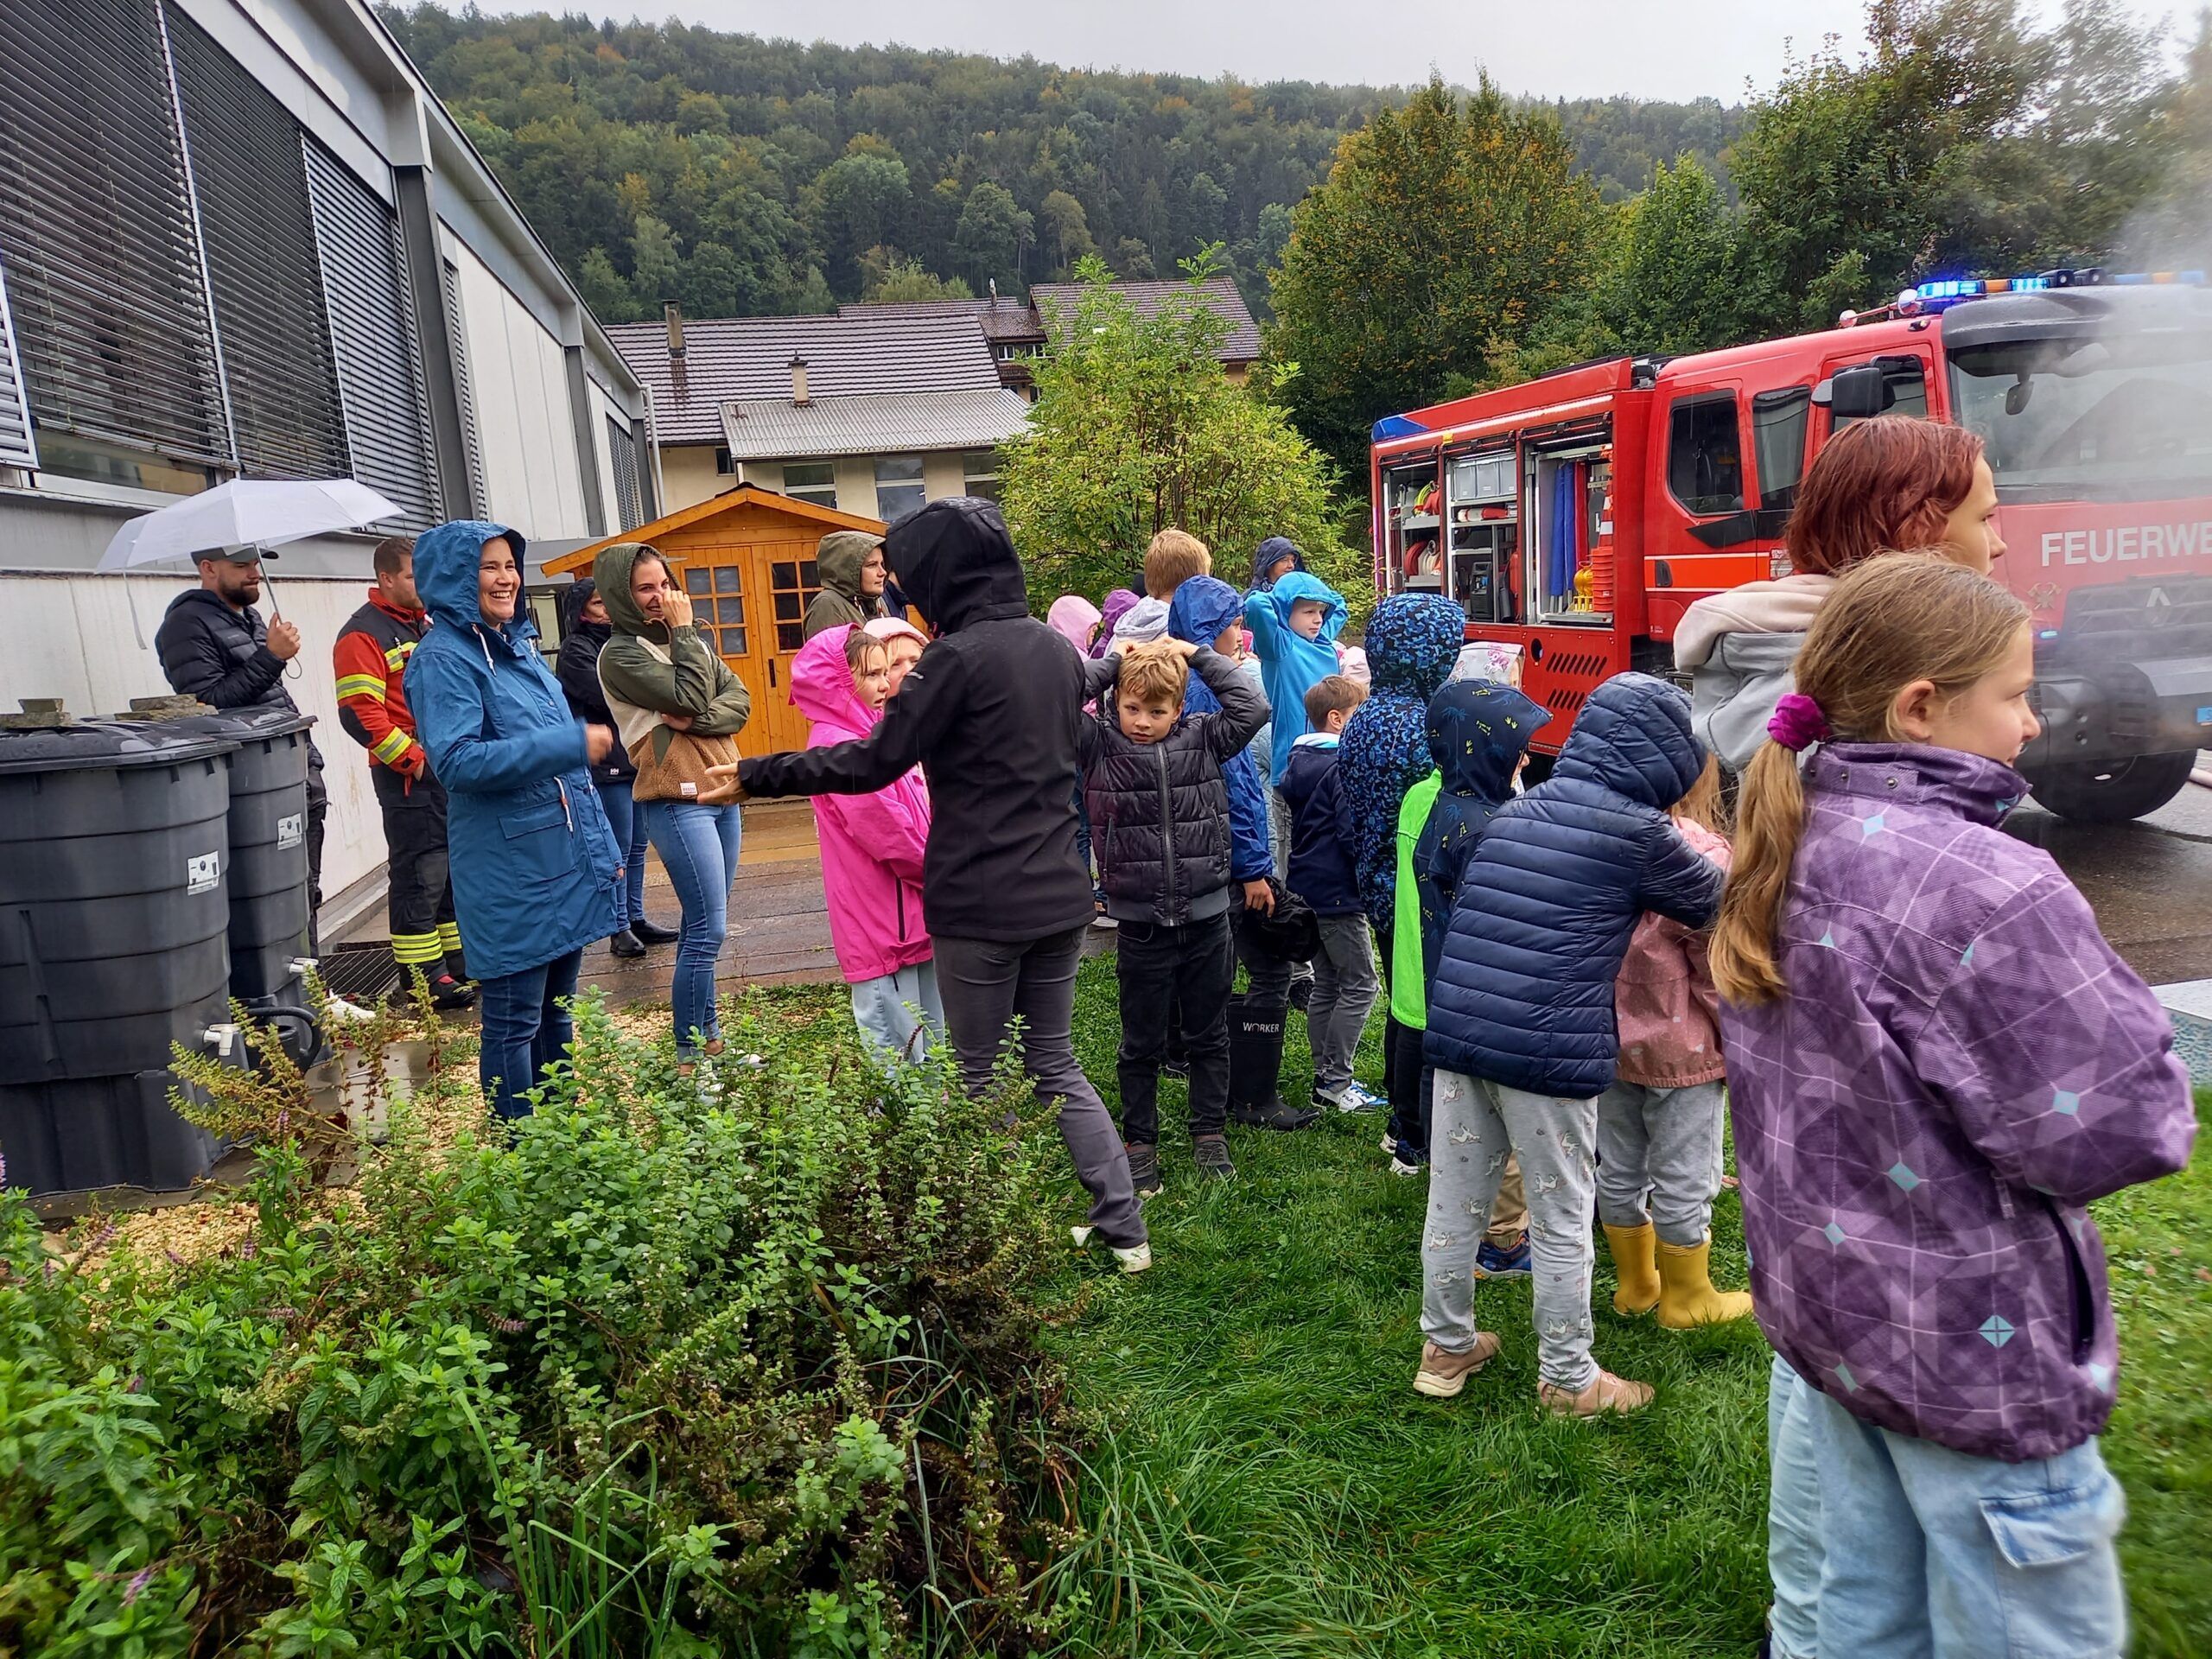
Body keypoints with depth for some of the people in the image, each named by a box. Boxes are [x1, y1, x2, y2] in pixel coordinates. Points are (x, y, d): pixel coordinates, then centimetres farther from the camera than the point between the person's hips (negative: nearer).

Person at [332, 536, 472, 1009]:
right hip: (408, 775, -8)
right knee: (419, 874, -4)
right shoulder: (363, 634, -9)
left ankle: (462, 963, 25)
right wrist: (412, 759, -17)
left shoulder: (427, 623, 17)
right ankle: (422, 978, 4)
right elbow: (359, 713, -18)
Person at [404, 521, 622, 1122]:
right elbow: (458, 761, -21)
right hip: (510, 873, -8)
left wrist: (603, 844, 18)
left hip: (566, 861, 8)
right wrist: (572, 744, -24)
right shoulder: (444, 658, -10)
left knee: (557, 1008, 17)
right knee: (515, 1022, 2)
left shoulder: (519, 645, 15)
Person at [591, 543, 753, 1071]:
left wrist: (696, 719, -14)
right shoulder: (620, 653, -8)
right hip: (677, 802, -7)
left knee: (703, 924, 13)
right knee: (709, 929, -9)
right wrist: (684, 630, -10)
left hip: (721, 794, 7)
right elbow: (691, 698, -18)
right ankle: (689, 1053, 2)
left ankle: (706, 1032, 24)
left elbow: (739, 701, 4)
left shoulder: (691, 641, 14)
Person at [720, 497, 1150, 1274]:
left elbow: (872, 761, -14)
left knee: (979, 1075, 9)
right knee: (1056, 1064, 18)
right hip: (1059, 896, 7)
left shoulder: (957, 656, -15)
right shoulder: (1055, 647, 7)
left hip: (980, 907, -7)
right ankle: (1124, 1226, 18)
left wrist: (755, 776, -6)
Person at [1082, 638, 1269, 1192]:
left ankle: (1210, 1135, 33)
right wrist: (1113, 659, -11)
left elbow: (1252, 708, -10)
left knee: (1209, 1037, 16)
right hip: (1141, 923, -2)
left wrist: (1198, 654, -6)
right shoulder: (1098, 743, -5)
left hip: (1206, 918, 2)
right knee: (1142, 1044, 12)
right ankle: (1139, 1143, 28)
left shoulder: (1202, 737, 0)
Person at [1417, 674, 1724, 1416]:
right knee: (1561, 1220, 10)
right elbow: (1715, 902, 10)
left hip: (1455, 1027, 6)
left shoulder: (1515, 810, 13)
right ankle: (1567, 1380, 26)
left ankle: (1446, 1346, 33)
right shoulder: (1635, 830, -6)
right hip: (1549, 1046, -6)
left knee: (1455, 1198, 16)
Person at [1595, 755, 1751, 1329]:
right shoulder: (1702, 852, -20)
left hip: (1611, 1039, 6)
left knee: (1619, 1171, 17)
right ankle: (1687, 1298, 27)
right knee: (1683, 1182, 10)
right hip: (1681, 1048, -6)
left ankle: (1634, 1284, 35)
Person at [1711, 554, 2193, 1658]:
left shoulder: (1785, 858, 0)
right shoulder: (1986, 888, -25)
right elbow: (2119, 1132, -21)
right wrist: (2119, 1013, -3)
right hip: (1971, 1350, -7)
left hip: (1821, 1307, 8)